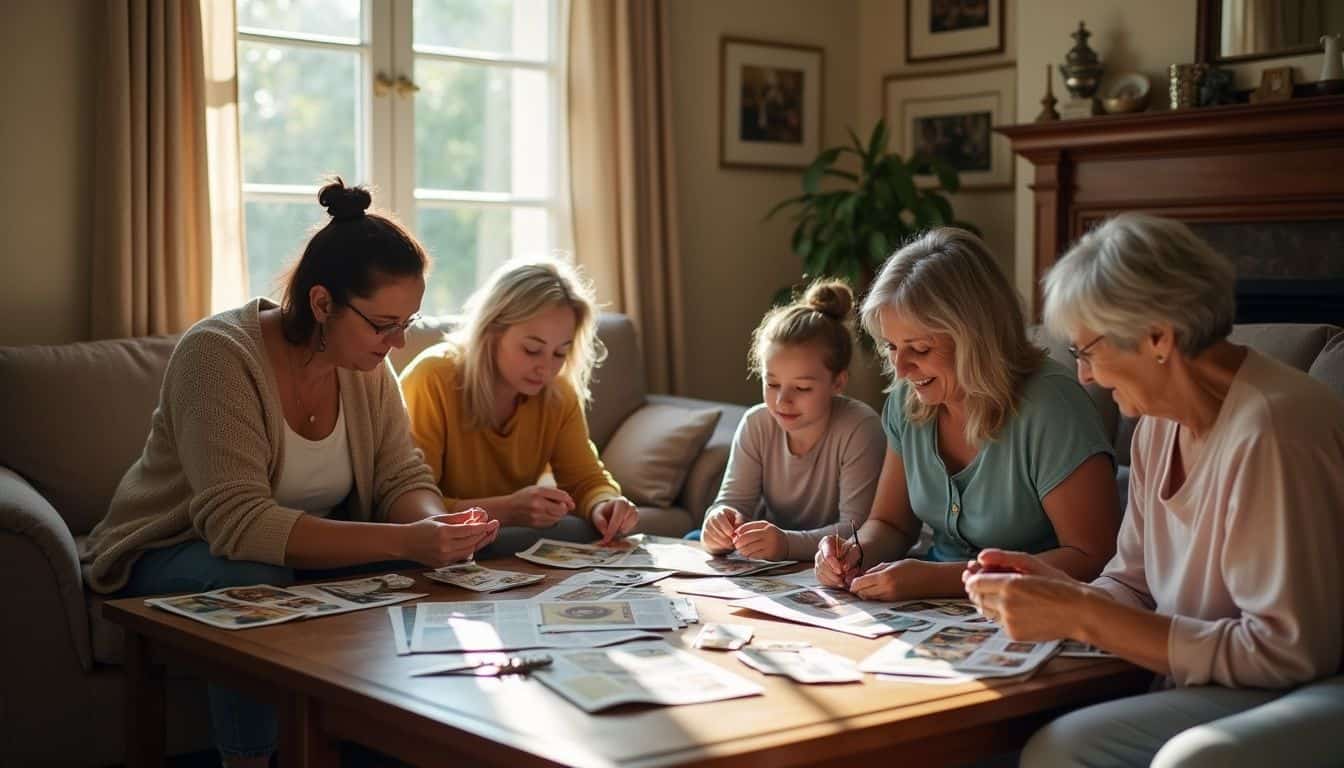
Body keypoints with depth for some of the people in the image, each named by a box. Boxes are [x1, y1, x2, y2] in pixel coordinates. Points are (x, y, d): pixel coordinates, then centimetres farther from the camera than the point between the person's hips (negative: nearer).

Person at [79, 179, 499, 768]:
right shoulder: (219, 354, -27)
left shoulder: (365, 365, -7)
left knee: (410, 579, -20)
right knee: (259, 584, -36)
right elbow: (240, 524, -35)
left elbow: (403, 478, -4)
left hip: (303, 548, 5)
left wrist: (435, 524, -30)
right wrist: (403, 542, -42)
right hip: (172, 554, -5)